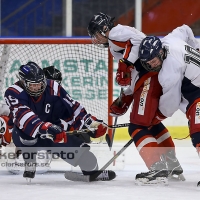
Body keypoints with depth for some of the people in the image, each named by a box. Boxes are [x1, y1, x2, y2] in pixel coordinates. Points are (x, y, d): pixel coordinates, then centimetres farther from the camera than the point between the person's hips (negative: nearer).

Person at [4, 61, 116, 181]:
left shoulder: (53, 88, -11)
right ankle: (29, 166, -21)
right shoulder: (14, 93, -23)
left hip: (53, 136, 4)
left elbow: (72, 108, -4)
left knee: (76, 144, -9)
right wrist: (45, 127, -54)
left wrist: (92, 123, -16)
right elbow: (22, 116, -40)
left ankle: (92, 171, 17)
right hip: (26, 137, -4)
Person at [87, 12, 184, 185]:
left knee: (138, 126, -12)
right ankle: (172, 165, 32)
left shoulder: (116, 33, -1)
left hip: (152, 77, -11)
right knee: (151, 123, 26)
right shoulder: (116, 45, 29)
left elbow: (140, 40, -20)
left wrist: (126, 63, -20)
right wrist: (124, 100, 24)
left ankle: (158, 168, -20)